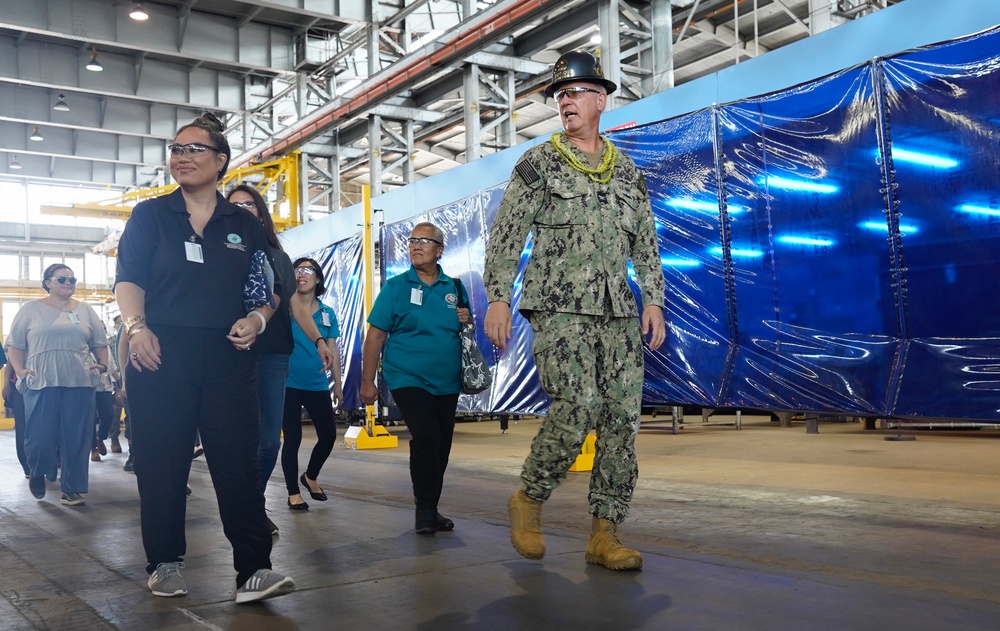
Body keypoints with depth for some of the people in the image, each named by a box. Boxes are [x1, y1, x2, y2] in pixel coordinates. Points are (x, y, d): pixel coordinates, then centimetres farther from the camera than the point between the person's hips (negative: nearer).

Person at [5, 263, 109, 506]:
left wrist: (102, 366, 1)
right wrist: (19, 370, -6)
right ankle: (37, 473, 28)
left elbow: (100, 343, 16)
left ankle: (72, 489, 9)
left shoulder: (85, 310, 12)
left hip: (79, 383, 2)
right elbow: (14, 344, 7)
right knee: (39, 437, -4)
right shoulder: (31, 309, 6)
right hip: (41, 383, -2)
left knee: (76, 438, 0)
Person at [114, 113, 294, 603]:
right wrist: (137, 326, -17)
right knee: (161, 463, 4)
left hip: (226, 358, 1)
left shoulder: (245, 227, 13)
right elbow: (128, 278, 1)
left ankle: (253, 569, -5)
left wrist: (257, 319, -7)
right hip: (160, 355, 0)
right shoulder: (149, 216, 10)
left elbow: (264, 293, 15)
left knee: (239, 461, -6)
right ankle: (165, 563, 20)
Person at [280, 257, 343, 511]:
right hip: (289, 384, -3)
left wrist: (338, 384, 9)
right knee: (293, 438, 1)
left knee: (329, 435, 3)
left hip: (318, 385, 4)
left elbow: (333, 351, 10)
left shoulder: (328, 313, 7)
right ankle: (293, 492, 14)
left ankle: (310, 476, 30)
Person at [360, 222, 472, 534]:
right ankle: (425, 510, -4)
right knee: (427, 437, -19)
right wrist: (367, 381, -8)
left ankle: (430, 509, 26)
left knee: (441, 445, 10)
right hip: (408, 379, -4)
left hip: (447, 382, 4)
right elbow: (375, 336, -4)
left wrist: (467, 320, -7)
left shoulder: (453, 288, 6)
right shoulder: (395, 286, -2)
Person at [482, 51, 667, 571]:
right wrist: (497, 298, -9)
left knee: (622, 417, -1)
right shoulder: (538, 163, 5)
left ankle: (604, 534, 6)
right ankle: (528, 499, 3)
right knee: (577, 406, -20)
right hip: (558, 307, -5)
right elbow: (505, 236, 0)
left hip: (618, 312, 5)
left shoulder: (627, 172, 17)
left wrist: (653, 300, 8)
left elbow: (645, 243, 18)